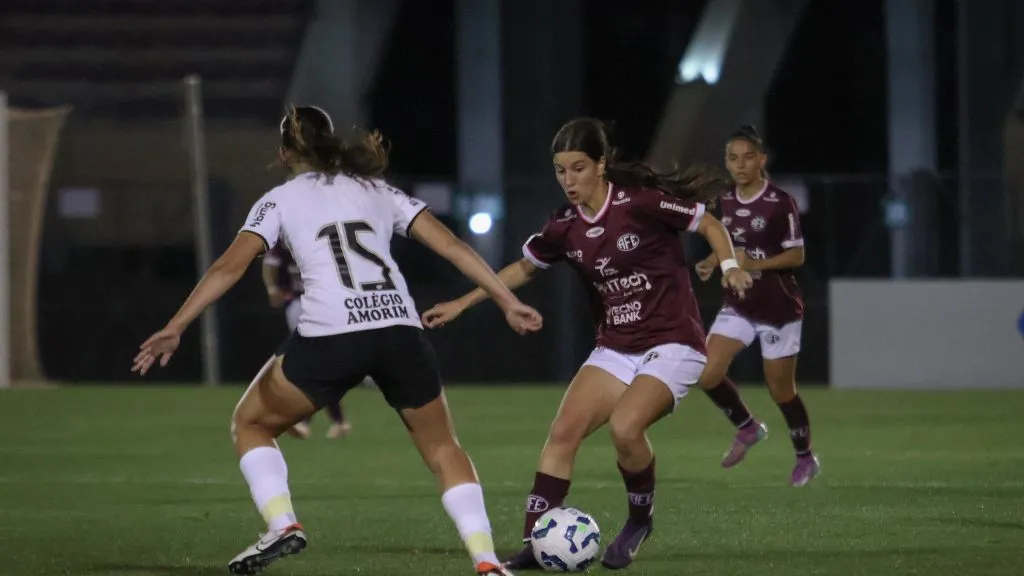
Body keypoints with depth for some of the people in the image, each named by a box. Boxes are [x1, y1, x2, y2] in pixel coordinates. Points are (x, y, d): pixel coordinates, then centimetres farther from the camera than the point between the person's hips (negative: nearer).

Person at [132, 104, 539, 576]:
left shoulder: (280, 200, 15)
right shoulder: (377, 191, 23)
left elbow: (231, 266, 2)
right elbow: (452, 246, 15)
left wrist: (175, 327, 0)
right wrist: (509, 302, 16)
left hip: (328, 338, -3)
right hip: (400, 330, 3)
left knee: (250, 423, 20)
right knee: (443, 449, 19)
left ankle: (282, 524, -2)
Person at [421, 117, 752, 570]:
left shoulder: (642, 202, -15)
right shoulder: (565, 226, 2)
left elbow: (710, 225, -4)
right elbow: (523, 268, 19)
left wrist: (730, 265, -21)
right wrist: (461, 304, 16)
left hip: (672, 344, -6)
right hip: (615, 348, 6)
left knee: (624, 427, -27)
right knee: (563, 431, -11)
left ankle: (640, 520, 0)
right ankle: (535, 543, -8)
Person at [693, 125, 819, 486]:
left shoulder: (780, 203, -14)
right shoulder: (725, 203, 5)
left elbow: (797, 255, -14)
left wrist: (754, 264, -26)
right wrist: (712, 263, -1)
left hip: (779, 307, -5)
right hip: (739, 306, 5)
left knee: (781, 389, 4)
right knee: (707, 371, -13)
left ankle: (805, 458, 25)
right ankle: (747, 429, 12)